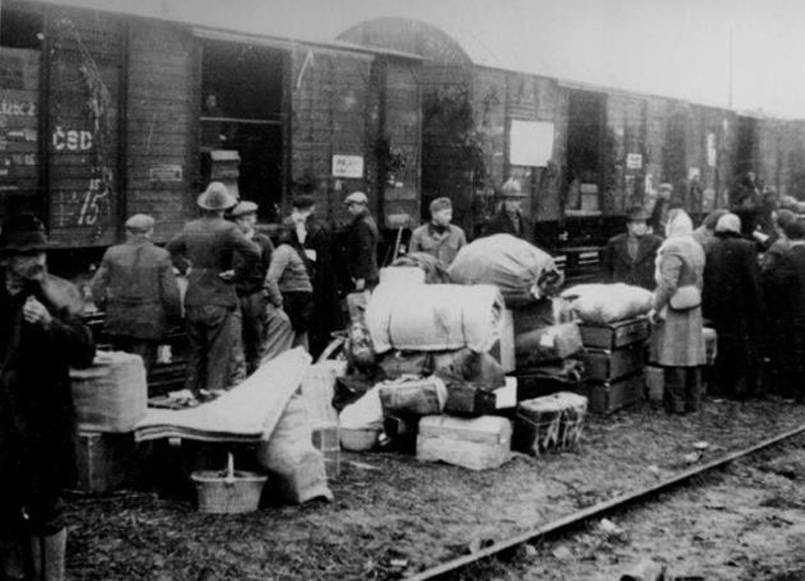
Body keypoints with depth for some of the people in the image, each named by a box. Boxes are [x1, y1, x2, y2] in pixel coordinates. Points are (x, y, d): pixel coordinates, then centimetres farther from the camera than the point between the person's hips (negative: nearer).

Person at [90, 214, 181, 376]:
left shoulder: (112, 253, 0)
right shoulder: (161, 256, -7)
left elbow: (97, 285, 3)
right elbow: (170, 293, -8)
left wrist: (105, 305, 19)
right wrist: (174, 315, 7)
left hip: (118, 321, 3)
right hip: (149, 323, -3)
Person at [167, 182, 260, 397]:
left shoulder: (190, 228, 5)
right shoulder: (227, 229, -13)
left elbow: (172, 248, 21)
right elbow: (253, 253, -21)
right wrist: (237, 274, -10)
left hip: (193, 300, 6)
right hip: (219, 300, -6)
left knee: (196, 351, 16)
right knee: (219, 354, 0)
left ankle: (192, 393, 22)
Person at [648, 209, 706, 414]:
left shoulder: (672, 250, -16)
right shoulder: (697, 249, 10)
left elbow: (668, 284, -22)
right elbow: (698, 281, 15)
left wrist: (655, 307, -14)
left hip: (674, 310, -8)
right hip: (693, 309, 8)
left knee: (674, 359, -2)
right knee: (692, 355, 12)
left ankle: (676, 403, 2)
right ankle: (692, 401, 19)